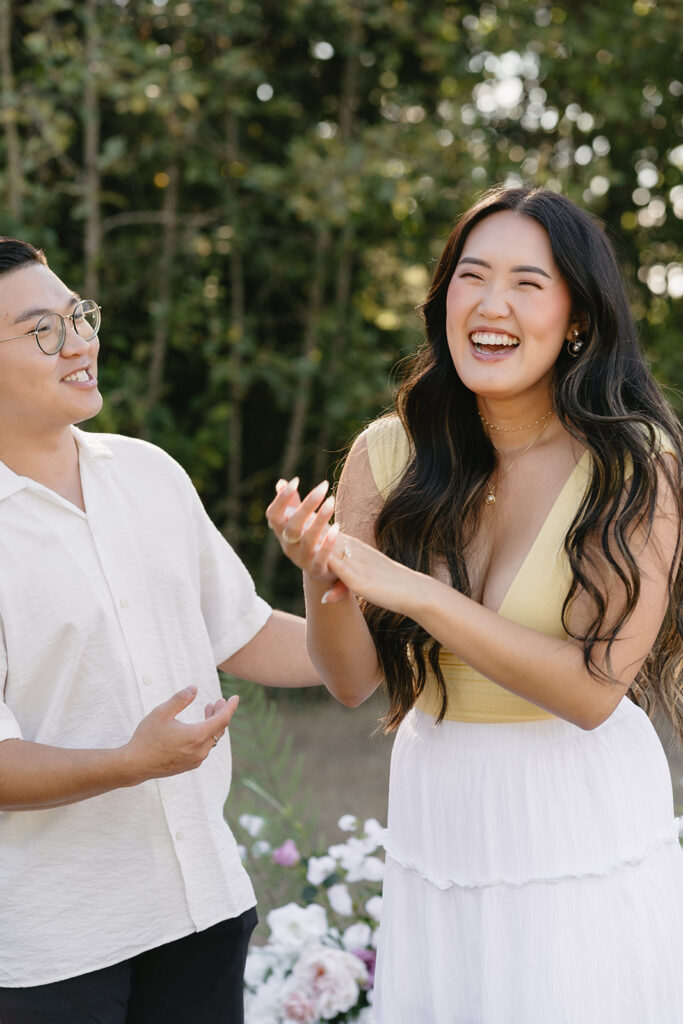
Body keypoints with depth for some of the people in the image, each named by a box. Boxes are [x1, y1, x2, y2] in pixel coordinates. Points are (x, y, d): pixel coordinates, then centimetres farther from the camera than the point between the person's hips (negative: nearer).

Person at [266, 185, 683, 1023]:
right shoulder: (387, 455, -4)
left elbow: (593, 687, -21)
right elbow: (351, 680, -3)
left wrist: (413, 590, -27)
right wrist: (320, 577, -23)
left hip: (582, 819, -3)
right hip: (438, 815, 3)